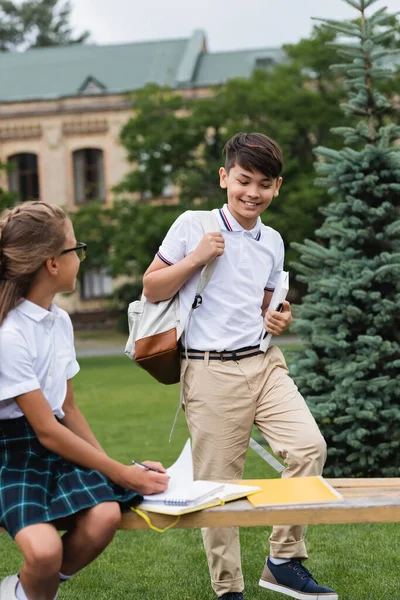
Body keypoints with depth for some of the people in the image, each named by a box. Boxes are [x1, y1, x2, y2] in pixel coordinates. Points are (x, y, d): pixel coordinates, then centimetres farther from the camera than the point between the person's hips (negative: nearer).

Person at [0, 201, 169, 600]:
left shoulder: (60, 321, 8)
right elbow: (47, 431, -16)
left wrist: (112, 465, 7)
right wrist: (123, 475, -12)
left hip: (57, 447, 7)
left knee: (104, 517, -25)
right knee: (44, 550, -33)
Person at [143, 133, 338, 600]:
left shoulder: (273, 242, 15)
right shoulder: (193, 225, -1)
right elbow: (151, 289, 1)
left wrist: (277, 323, 5)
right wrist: (195, 259, -12)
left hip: (264, 364, 5)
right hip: (211, 370, -4)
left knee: (309, 446, -14)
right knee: (217, 483, -1)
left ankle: (284, 560, 0)